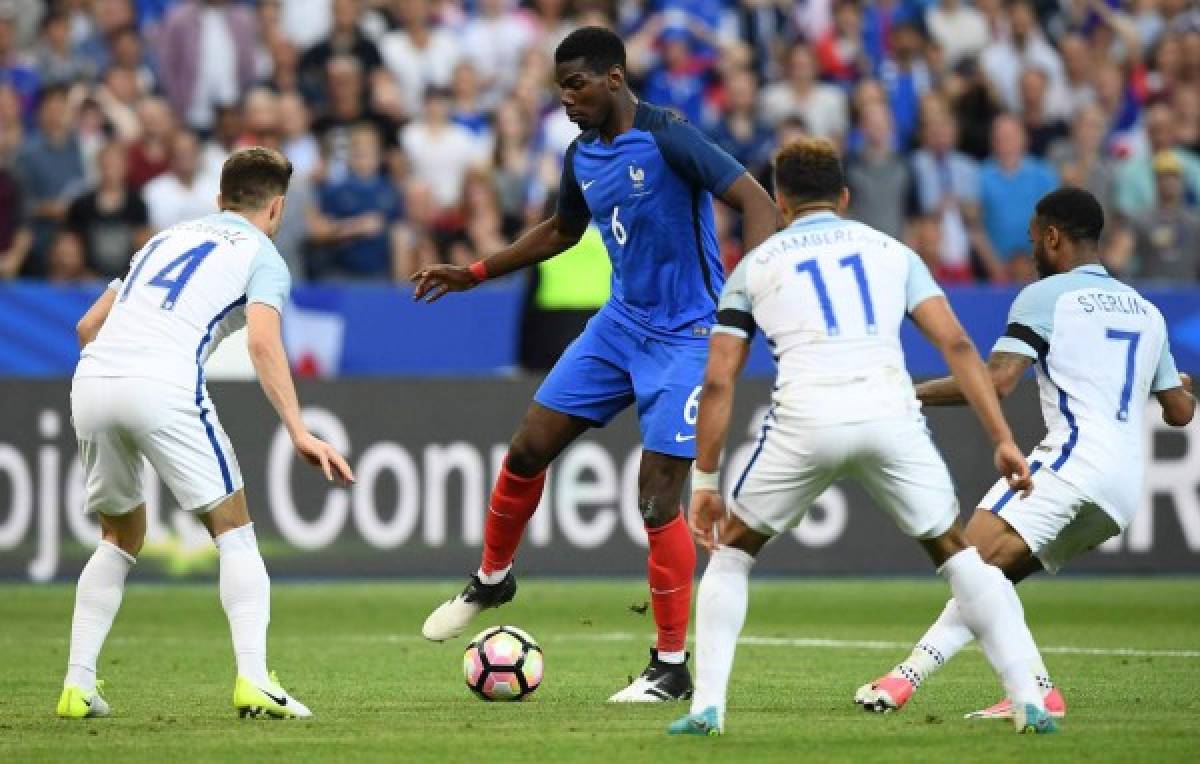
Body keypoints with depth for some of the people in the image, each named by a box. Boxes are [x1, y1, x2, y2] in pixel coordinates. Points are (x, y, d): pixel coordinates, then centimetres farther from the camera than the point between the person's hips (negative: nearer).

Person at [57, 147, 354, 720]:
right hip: (164, 387, -5)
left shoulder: (166, 239, 30)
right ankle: (253, 682, -8)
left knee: (121, 537, 23)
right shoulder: (262, 256, 12)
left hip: (91, 380, 5)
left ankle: (77, 684, 13)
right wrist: (300, 434, -14)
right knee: (233, 532, 6)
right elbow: (263, 342, -8)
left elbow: (89, 324, 27)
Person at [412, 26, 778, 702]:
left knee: (657, 497, -11)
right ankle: (491, 580, 29)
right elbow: (562, 232, 24)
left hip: (685, 335, -7)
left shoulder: (668, 139, -19)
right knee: (529, 448, 4)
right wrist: (476, 275, 22)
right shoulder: (582, 157, 5)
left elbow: (757, 202, -24)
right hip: (622, 323, 7)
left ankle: (672, 667, 0)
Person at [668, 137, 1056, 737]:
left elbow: (718, 381, 13)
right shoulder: (891, 251, 23)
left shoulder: (754, 266, 21)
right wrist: (1003, 440, 9)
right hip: (889, 413, 1)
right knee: (957, 551, 17)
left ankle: (707, 707, 11)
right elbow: (955, 343, 11)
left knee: (732, 550, 21)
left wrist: (704, 482, 18)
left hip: (805, 419, -1)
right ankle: (1029, 702, 6)